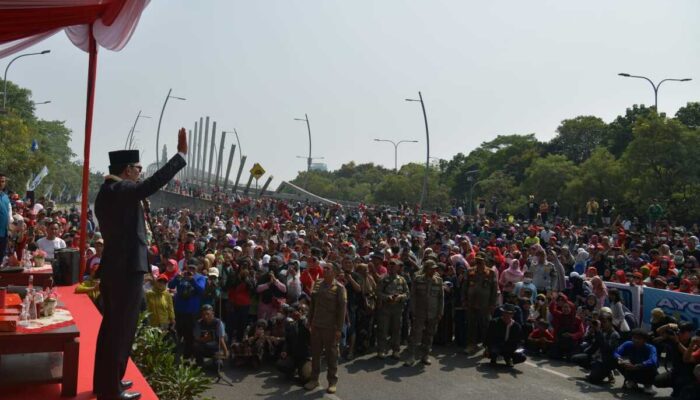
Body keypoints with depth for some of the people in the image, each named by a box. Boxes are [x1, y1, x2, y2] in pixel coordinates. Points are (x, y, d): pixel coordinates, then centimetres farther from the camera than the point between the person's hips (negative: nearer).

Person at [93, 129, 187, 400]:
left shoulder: (106, 191, 15)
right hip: (127, 269, -11)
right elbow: (153, 183, -32)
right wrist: (181, 154, -29)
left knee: (111, 326, 19)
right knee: (121, 328, -1)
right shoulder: (120, 189, -17)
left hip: (113, 267, 11)